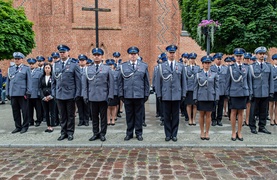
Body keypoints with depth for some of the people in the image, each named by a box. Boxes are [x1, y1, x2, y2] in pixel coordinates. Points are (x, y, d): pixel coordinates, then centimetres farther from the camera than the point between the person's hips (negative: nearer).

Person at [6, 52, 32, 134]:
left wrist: (28, 92, -8)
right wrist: (7, 93, 10)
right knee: (15, 111, 8)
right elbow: (8, 81, 16)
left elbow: (29, 81, -1)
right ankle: (18, 126, 18)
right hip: (13, 94, 4)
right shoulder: (10, 69, 14)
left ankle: (25, 126, 12)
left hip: (22, 94, -4)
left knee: (24, 111, 2)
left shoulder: (26, 68, 3)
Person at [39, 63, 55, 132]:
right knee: (46, 112, 8)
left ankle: (51, 127, 7)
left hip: (51, 97, -4)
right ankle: (48, 126, 16)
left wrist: (50, 96, -14)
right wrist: (43, 97, -6)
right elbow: (40, 88, 6)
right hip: (44, 97, 4)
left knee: (52, 112, 0)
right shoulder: (42, 77, 8)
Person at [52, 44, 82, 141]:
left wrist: (77, 93, -9)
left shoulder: (74, 65, -3)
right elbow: (54, 80, 12)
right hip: (59, 94, 3)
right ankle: (63, 132, 21)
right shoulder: (55, 65, 9)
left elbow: (78, 80, -4)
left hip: (70, 94, -3)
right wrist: (53, 92, 6)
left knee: (70, 115, 7)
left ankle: (70, 133, 18)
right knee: (62, 115, 11)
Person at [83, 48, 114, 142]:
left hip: (103, 97, -2)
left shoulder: (107, 69, 5)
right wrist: (85, 96, 0)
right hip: (92, 97, 2)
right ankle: (95, 133, 20)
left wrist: (110, 96, -6)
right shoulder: (87, 69, 9)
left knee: (103, 116, 6)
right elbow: (84, 84, 8)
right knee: (94, 116, 9)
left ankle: (102, 134, 16)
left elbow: (111, 83, 2)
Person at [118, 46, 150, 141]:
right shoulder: (123, 66, 6)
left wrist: (146, 94, 1)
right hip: (127, 95, 1)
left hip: (140, 95, 0)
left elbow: (146, 82, 5)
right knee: (129, 115, 9)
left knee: (139, 115, 7)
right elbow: (120, 81, 7)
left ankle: (139, 133, 19)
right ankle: (129, 133, 21)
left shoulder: (144, 66, 5)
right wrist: (121, 94, 1)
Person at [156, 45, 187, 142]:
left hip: (177, 95, 1)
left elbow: (183, 81, 8)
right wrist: (159, 94, 0)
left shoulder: (181, 66, 8)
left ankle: (174, 134, 17)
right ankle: (168, 134, 16)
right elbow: (159, 82, 5)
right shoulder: (162, 66, 6)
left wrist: (184, 94, 2)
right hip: (166, 95, 0)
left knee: (175, 116, 6)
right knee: (167, 116, 6)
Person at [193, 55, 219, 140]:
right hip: (201, 98, 0)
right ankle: (202, 132, 17)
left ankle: (207, 132, 17)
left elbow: (216, 87, 5)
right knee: (201, 115, 6)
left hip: (210, 98, 0)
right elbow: (195, 88, 4)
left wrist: (217, 98, -2)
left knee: (208, 115, 6)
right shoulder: (198, 75, 5)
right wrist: (195, 98, -2)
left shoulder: (214, 75, 6)